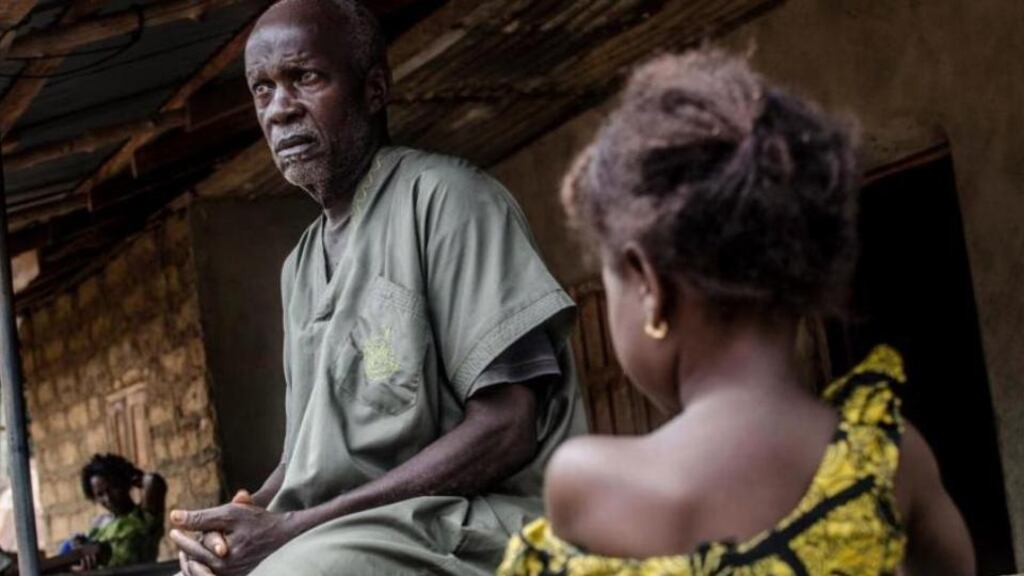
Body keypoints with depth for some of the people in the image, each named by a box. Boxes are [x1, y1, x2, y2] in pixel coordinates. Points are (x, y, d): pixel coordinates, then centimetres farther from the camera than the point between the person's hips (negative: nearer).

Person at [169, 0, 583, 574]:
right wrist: (244, 515, -4)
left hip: (476, 522, -8)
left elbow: (507, 426, -15)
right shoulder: (301, 267, 19)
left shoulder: (443, 196, -6)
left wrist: (295, 527, -17)